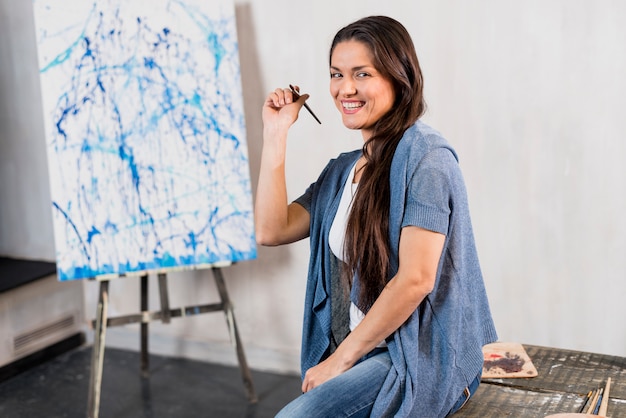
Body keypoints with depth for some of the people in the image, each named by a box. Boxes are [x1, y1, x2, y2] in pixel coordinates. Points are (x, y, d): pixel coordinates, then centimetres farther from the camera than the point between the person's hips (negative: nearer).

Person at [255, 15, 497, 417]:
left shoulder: (425, 156, -10)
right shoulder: (343, 170, 14)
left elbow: (416, 279, -16)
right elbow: (271, 230, 5)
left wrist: (341, 358, -11)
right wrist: (276, 135, 5)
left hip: (420, 359, -7)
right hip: (354, 357, 7)